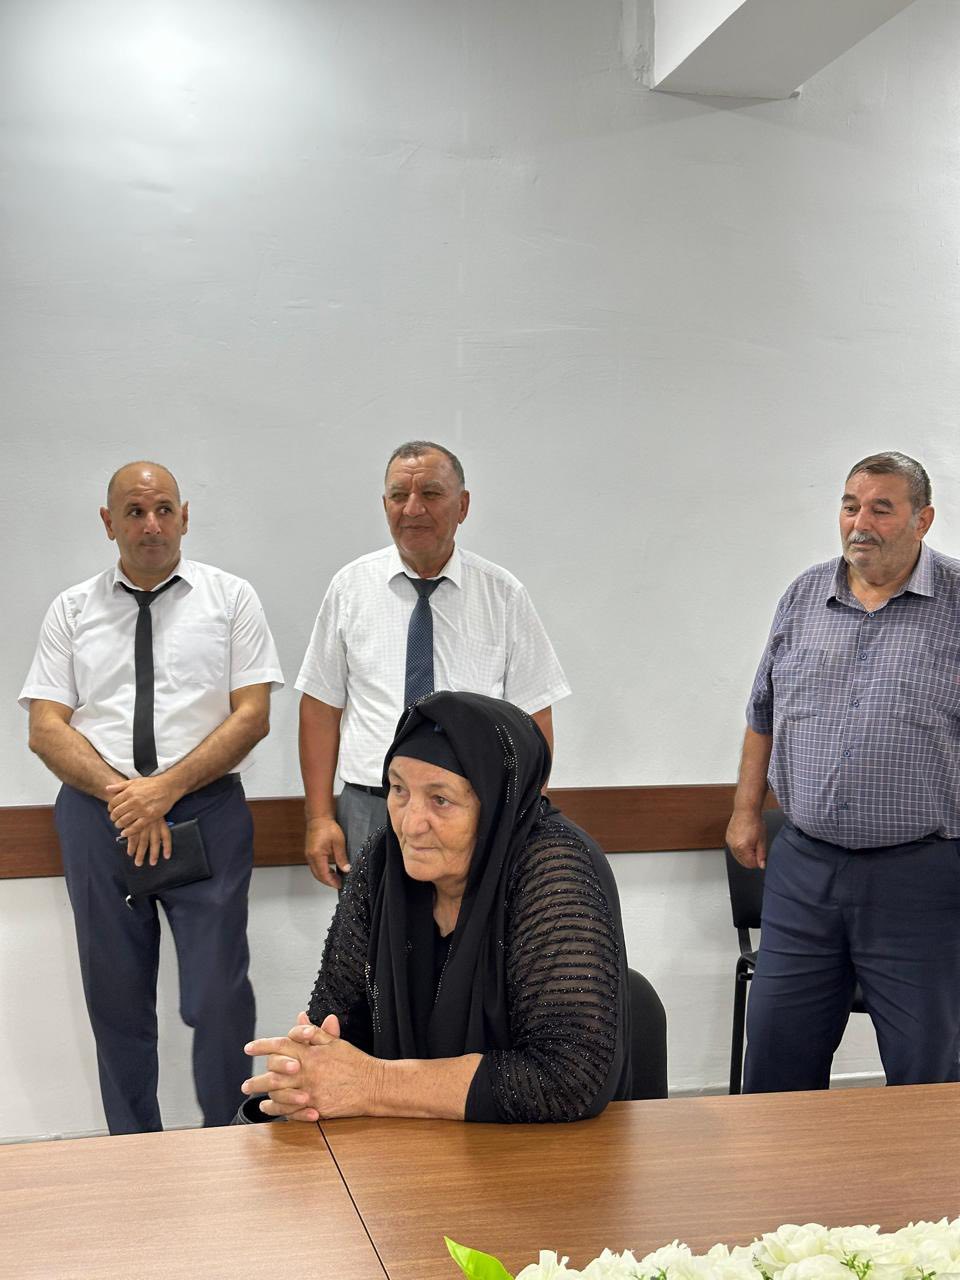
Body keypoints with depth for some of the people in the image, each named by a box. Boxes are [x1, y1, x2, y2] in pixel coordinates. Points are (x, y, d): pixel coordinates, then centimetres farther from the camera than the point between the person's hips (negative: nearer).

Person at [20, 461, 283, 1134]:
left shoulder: (230, 598, 5)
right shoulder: (72, 610, 10)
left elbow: (253, 715, -3)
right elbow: (46, 728, 4)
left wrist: (165, 788, -13)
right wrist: (120, 792, -12)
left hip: (206, 807, -2)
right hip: (98, 814, 2)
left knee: (219, 997, -4)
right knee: (116, 998, 10)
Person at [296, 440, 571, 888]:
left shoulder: (503, 595, 1)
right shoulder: (350, 587, 3)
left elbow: (532, 719, 1)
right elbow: (320, 706, 4)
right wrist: (320, 818, -1)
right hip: (369, 814, 1)